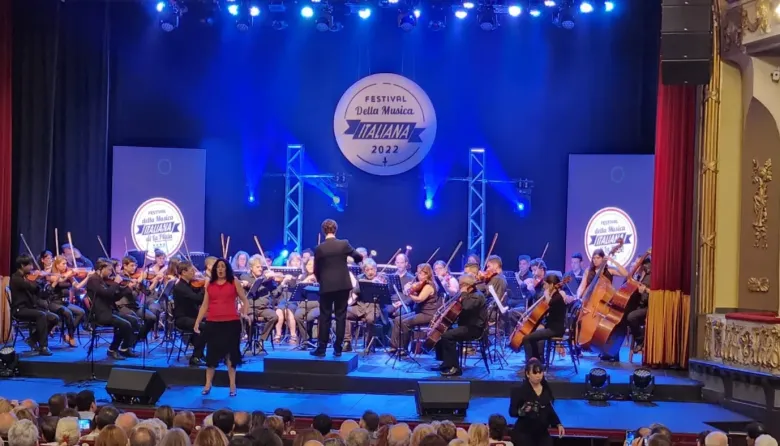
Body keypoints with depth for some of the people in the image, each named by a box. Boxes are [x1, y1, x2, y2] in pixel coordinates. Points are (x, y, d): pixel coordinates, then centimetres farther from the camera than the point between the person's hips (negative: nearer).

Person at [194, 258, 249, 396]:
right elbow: (204, 305, 13)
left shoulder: (234, 282, 3)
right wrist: (197, 322, 7)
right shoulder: (209, 284, 10)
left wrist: (244, 314, -12)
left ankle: (232, 386, 8)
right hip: (213, 323, 2)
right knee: (211, 353, 6)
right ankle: (208, 385, 13)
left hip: (231, 322, -2)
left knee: (230, 353, 3)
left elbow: (245, 301, 5)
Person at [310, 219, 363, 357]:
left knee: (325, 317, 5)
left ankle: (321, 348, 6)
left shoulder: (319, 248, -7)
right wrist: (352, 256, 30)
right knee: (341, 317, 5)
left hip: (326, 286, -1)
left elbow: (316, 270, 1)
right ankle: (338, 348, 6)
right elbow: (359, 257, 7)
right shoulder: (344, 244, -6)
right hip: (343, 285, 1)